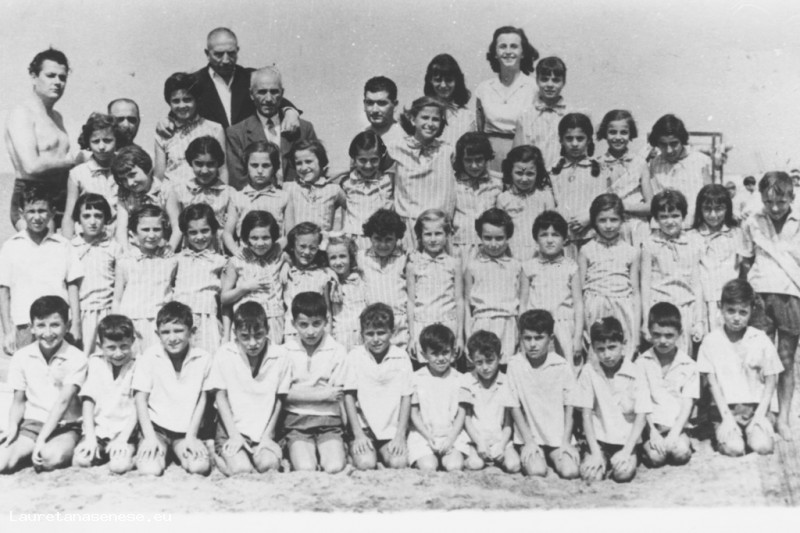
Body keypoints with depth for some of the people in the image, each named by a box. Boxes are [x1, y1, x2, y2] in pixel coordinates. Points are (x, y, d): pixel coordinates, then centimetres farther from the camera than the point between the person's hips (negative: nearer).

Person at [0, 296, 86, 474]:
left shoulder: (76, 358, -10)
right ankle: (30, 452, 8)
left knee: (52, 458, -35)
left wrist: (41, 440, -22)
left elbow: (63, 401, -16)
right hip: (32, 424, 3)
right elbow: (18, 401, 8)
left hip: (65, 427, -3)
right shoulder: (21, 357, 1)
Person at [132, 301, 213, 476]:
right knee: (150, 469, -25)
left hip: (186, 430, 1)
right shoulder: (149, 357, -6)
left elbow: (201, 400, 1)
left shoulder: (203, 358, -4)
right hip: (156, 427, -1)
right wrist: (150, 437, -11)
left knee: (200, 467, -24)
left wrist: (191, 437, -5)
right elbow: (141, 399, -4)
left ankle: (177, 454, 9)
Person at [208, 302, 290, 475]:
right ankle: (221, 456, 7)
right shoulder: (224, 355, -7)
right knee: (241, 470, -24)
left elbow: (279, 400, 3)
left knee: (269, 465, -26)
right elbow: (221, 396, -3)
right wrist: (234, 435, -9)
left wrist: (268, 435, -3)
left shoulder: (279, 357, -6)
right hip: (232, 429, -1)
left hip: (264, 431, 1)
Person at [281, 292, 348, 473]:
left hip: (328, 420, 1)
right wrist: (323, 394, -9)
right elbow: (284, 394, -4)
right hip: (297, 421, -1)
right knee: (305, 470, -22)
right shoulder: (285, 351, 3)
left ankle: (322, 452, 7)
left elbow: (337, 395, -1)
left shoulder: (337, 351, 1)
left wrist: (302, 393, -7)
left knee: (335, 468, -20)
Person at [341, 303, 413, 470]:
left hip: (392, 429, 1)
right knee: (365, 464, -23)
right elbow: (349, 396, -1)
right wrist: (358, 434, -8)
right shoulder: (354, 357, -2)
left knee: (399, 463, -22)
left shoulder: (401, 357, -1)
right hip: (363, 427, 0)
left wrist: (400, 435, -5)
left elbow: (406, 397, 2)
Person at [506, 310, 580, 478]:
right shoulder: (515, 364, -6)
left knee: (570, 471, -21)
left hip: (559, 438, 1)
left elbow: (569, 407, 2)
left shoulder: (563, 366, -4)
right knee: (536, 471, -24)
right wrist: (528, 441, -7)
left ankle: (554, 458, 11)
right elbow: (515, 407, -2)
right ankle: (529, 457, 9)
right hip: (529, 437, -1)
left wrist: (566, 442, -6)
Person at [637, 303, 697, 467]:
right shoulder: (642, 363, 3)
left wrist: (674, 433, -15)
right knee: (656, 457, -27)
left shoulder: (689, 366, 4)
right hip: (651, 425, -1)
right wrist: (652, 432, -14)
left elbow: (687, 405, -1)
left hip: (677, 426, 1)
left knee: (681, 453, -28)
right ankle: (647, 446, 3)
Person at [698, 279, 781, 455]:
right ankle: (723, 432, 7)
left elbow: (770, 382, 3)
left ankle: (753, 432, 8)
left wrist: (760, 415, -7)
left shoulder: (762, 340, 0)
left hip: (758, 407, 1)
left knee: (762, 446, -24)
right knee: (732, 448, -25)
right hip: (727, 409, -1)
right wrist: (726, 417, -9)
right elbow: (713, 383, -1)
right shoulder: (711, 341, -2)